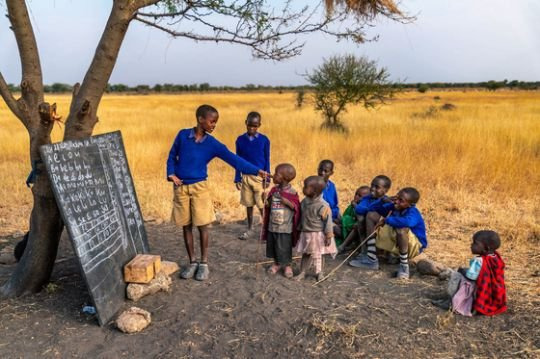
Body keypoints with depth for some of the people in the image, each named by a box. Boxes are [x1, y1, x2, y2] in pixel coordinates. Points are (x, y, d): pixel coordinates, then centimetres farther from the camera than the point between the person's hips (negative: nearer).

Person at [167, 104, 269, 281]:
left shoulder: (213, 144, -5)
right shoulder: (183, 135, -3)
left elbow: (234, 159, -12)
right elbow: (172, 155, 9)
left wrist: (257, 171, -20)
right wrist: (171, 173, -7)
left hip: (199, 187, -1)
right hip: (180, 187, 1)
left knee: (202, 226, -1)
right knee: (186, 226, 7)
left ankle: (204, 263, 14)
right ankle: (192, 262, 19)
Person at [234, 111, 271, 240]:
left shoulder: (264, 140, -4)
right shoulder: (240, 140, 0)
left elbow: (267, 161, 0)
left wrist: (267, 178, -4)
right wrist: (237, 179, 1)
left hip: (259, 176, -2)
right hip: (245, 176, 2)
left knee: (262, 205, -1)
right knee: (249, 204, 11)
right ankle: (250, 228, 24)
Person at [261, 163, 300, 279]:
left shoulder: (291, 192, -12)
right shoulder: (274, 190, 2)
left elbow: (295, 207, -12)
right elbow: (268, 206, 10)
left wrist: (284, 199, -22)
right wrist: (267, 201, -12)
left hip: (285, 227, -5)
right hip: (272, 225, 5)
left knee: (284, 247, 4)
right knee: (272, 245, 15)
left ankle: (287, 265, 23)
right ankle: (276, 263, 33)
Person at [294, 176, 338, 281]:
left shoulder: (322, 206, -22)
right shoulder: (304, 202, -2)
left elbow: (328, 222, -17)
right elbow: (301, 217, 10)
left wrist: (328, 236, -15)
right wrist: (299, 230, 14)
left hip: (318, 235, -5)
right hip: (305, 234, 5)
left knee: (317, 255, 9)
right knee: (306, 254, 15)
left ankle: (319, 272, 27)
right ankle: (302, 272, 26)